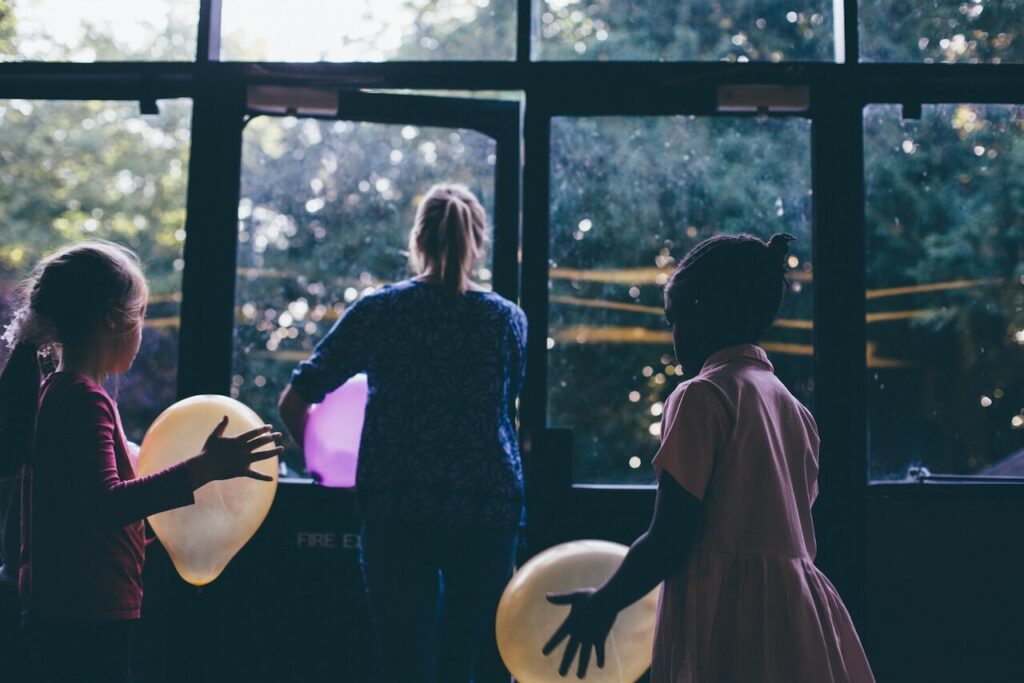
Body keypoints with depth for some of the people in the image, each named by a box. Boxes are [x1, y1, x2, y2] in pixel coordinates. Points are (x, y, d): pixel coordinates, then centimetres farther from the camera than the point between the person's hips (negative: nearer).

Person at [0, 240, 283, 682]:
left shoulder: (54, 393, 13)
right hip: (88, 617, -10)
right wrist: (204, 468, -33)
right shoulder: (85, 399, -17)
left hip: (58, 611, 10)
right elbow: (105, 504, -30)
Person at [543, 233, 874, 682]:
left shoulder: (702, 396, -9)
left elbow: (670, 539, -14)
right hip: (793, 615, 8)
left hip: (729, 619, -8)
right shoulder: (793, 407, 14)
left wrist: (604, 604, 0)